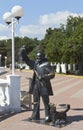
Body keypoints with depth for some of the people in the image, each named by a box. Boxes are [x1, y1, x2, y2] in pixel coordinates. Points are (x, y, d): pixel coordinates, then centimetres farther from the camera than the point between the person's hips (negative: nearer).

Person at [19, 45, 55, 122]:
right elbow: (26, 59, 15)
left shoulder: (46, 65, -9)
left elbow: (52, 74, -17)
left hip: (44, 86, -6)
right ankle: (35, 116, 22)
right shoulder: (35, 63, 9)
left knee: (46, 102, -2)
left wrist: (43, 77, -25)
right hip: (36, 85, 7)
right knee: (36, 102, 13)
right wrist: (23, 51, 5)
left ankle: (48, 117, 4)